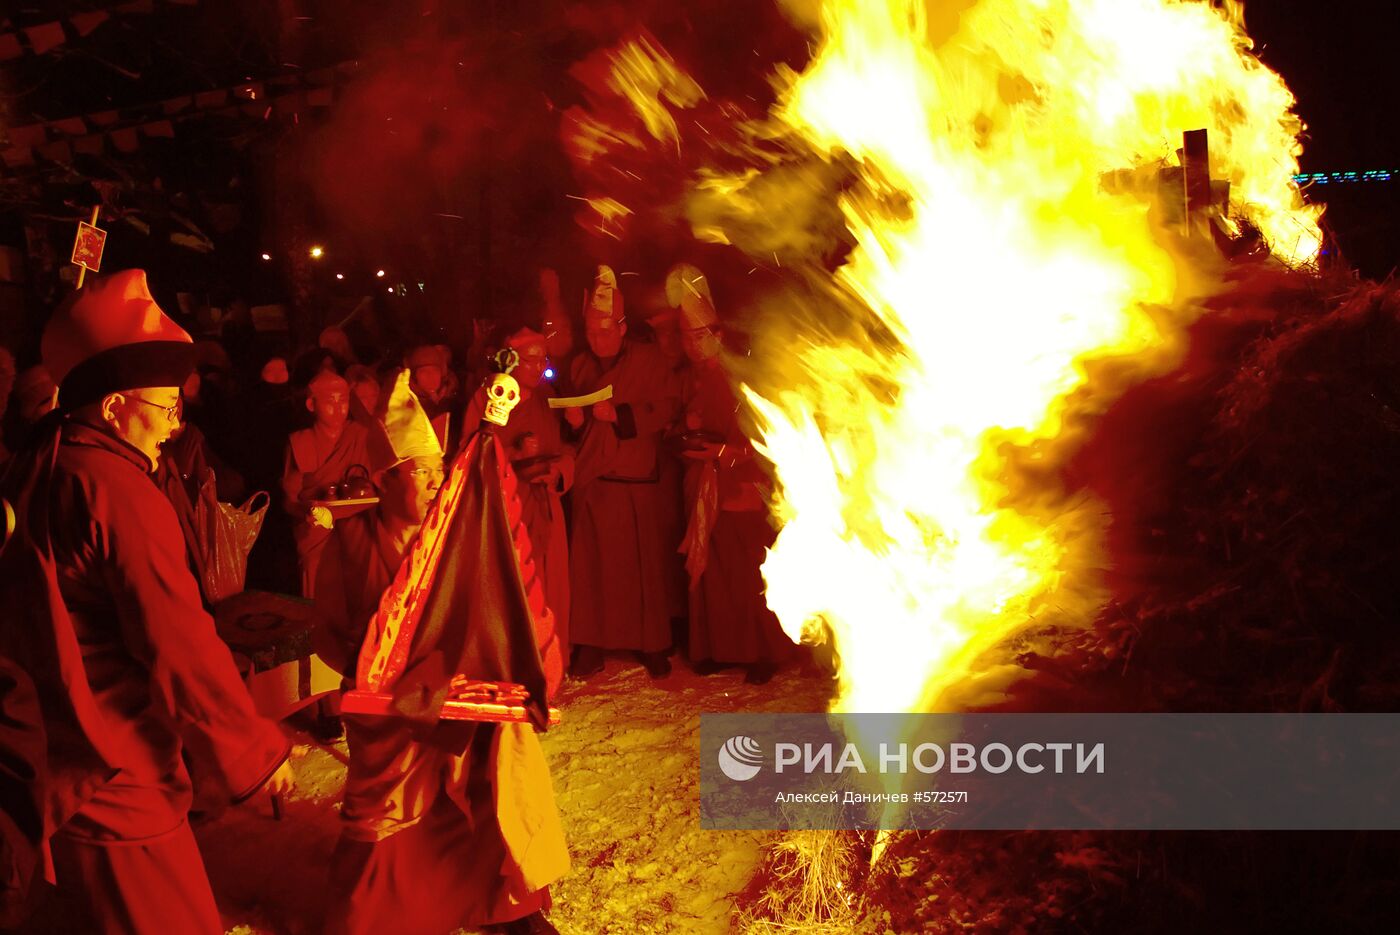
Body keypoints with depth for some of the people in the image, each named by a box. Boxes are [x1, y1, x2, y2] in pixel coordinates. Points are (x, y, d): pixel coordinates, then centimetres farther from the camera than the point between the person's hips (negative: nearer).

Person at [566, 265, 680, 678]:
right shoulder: (579, 365, 17)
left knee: (645, 563, -2)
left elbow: (664, 410, -7)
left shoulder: (648, 359, 3)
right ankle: (590, 645, 9)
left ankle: (653, 645, 9)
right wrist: (573, 418, -1)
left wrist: (619, 414, -17)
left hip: (637, 480, -3)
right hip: (591, 480, 3)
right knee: (590, 564, 0)